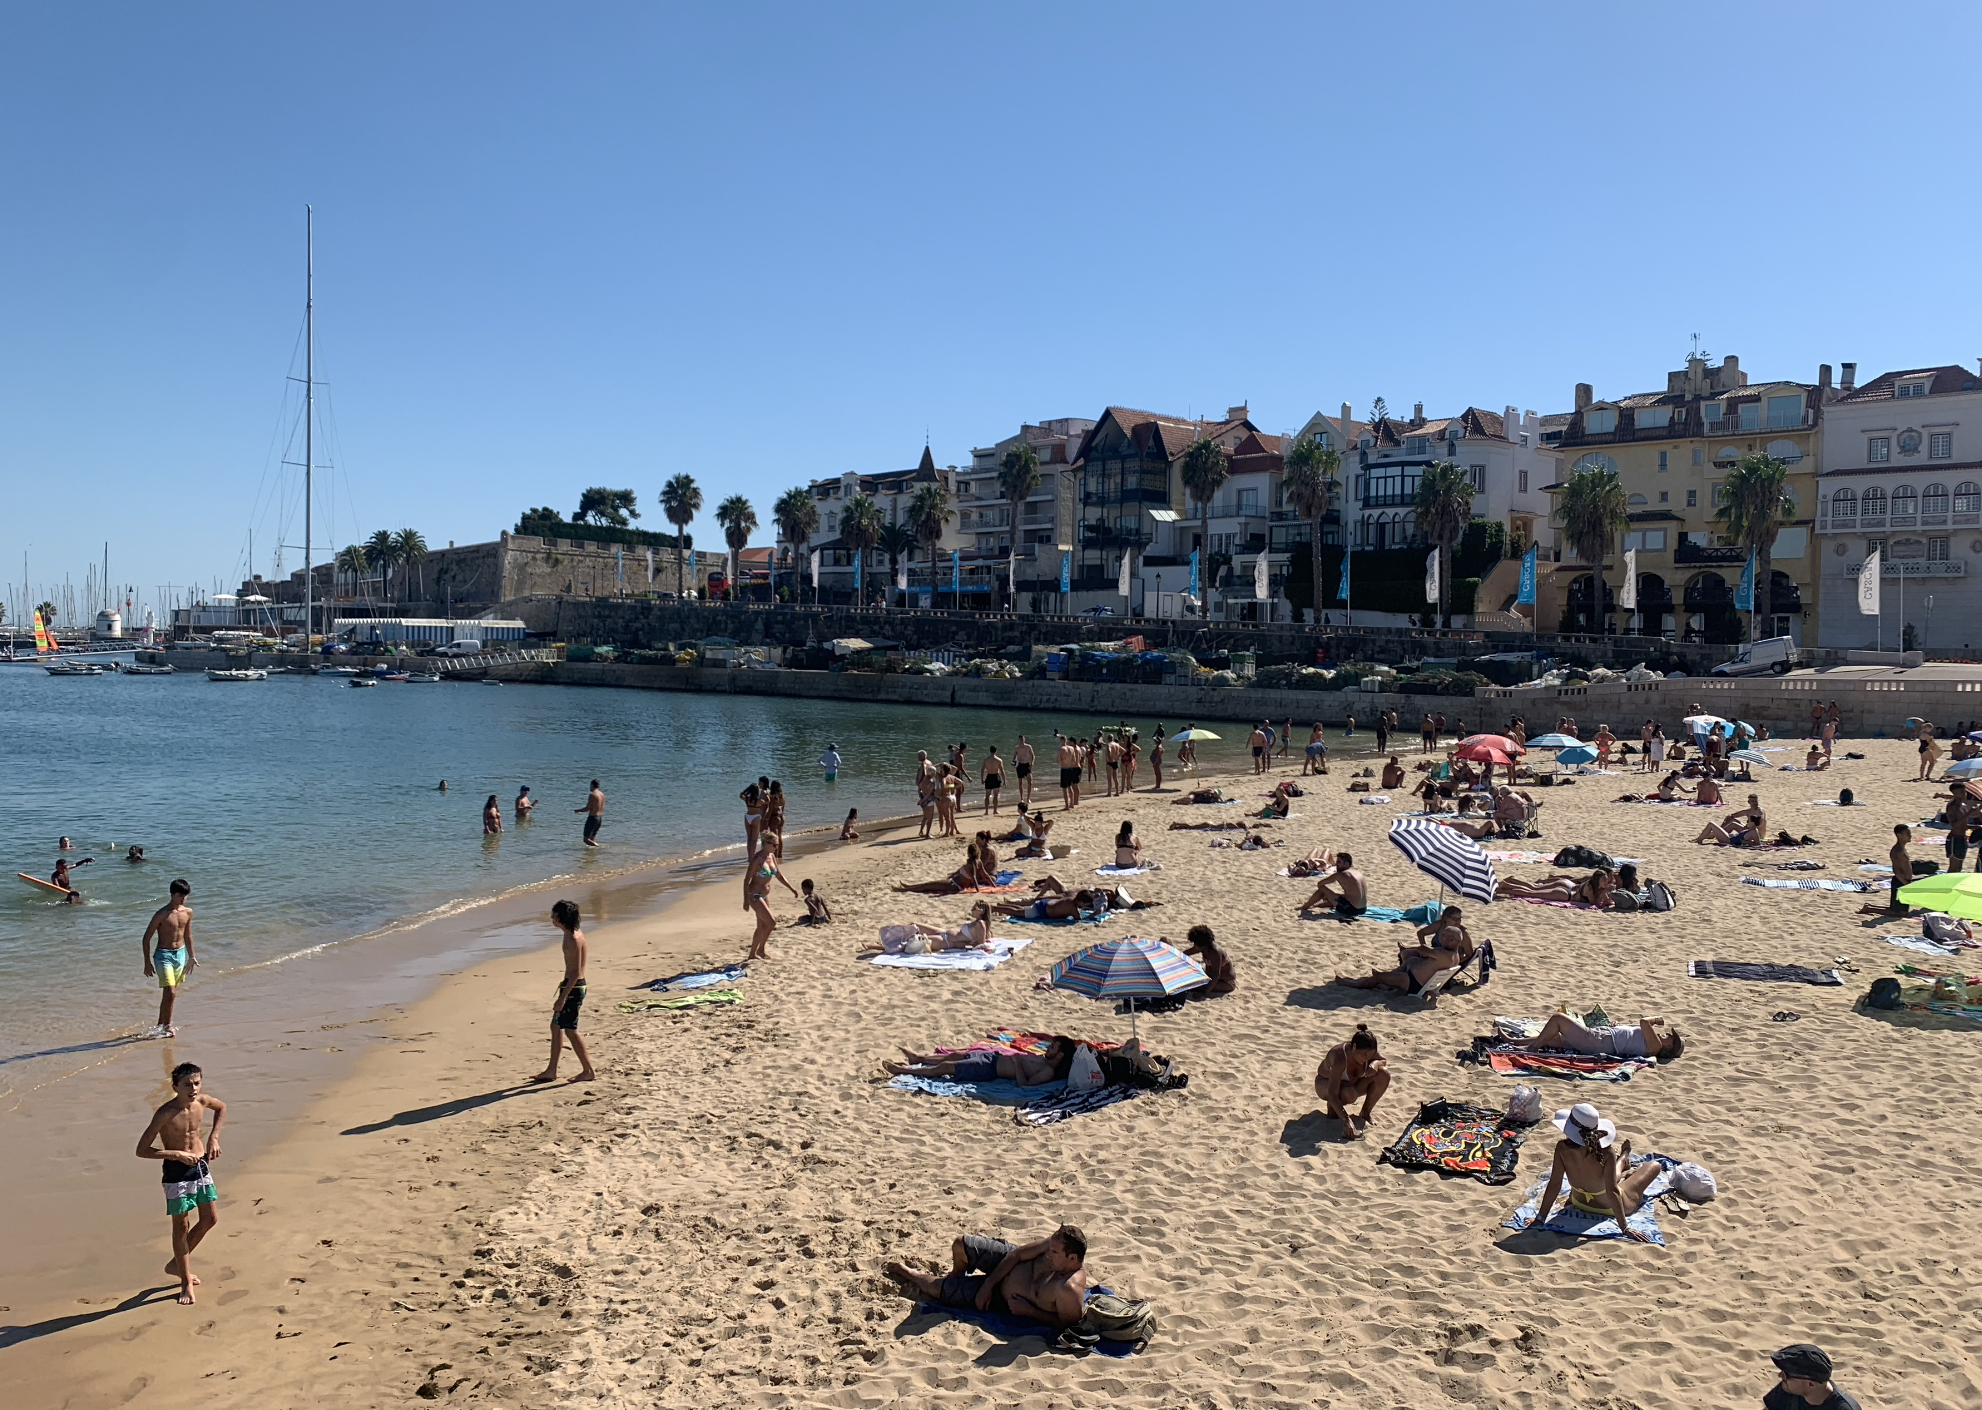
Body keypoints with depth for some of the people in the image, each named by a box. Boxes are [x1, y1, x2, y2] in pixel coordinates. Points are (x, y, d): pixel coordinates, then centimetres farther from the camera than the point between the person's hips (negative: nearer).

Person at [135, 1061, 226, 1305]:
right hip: (176, 1172, -6)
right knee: (180, 1225, 2)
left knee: (210, 1219, 12)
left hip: (201, 1166, 6)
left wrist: (213, 1137, 9)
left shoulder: (202, 1101, -6)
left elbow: (222, 1108, 18)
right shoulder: (165, 1113, -22)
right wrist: (177, 1154, -26)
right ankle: (186, 1282, 14)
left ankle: (176, 1265, 32)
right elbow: (142, 1150, -21)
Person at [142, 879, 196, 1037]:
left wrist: (191, 957, 18)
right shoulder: (162, 914, -15)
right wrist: (147, 962, -9)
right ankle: (164, 1026, 1)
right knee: (170, 992, -13)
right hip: (164, 955, -6)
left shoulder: (188, 912, 2)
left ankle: (162, 1025, 24)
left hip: (180, 954, 6)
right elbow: (147, 938, -9)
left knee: (170, 993, 13)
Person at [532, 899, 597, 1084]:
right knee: (556, 1026, 15)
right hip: (573, 986, 10)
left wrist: (563, 997, -22)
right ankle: (551, 1071, 23)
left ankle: (589, 1072, 5)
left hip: (573, 988, -10)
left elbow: (575, 972, -23)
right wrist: (563, 993, 24)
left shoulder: (572, 939, -21)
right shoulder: (574, 934, 9)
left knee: (570, 1030, -2)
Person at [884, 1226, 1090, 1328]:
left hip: (1005, 1298, -4)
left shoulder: (1069, 1291, -42)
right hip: (1008, 1263, 4)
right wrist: (989, 1284, -12)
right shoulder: (1057, 1240, -25)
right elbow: (1018, 1254, -12)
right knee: (961, 1245, 1)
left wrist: (1029, 1311, -24)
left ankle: (910, 1274, 40)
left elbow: (1064, 1323, -24)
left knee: (940, 1289, 3)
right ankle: (957, 1278, 40)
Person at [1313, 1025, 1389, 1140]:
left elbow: (1384, 1061, -1)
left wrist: (1375, 1063, -27)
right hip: (1325, 1083, -6)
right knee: (1349, 1093, -41)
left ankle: (1365, 1114, -2)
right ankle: (1332, 1107, -4)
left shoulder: (1367, 1052, -23)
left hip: (1350, 1083, 6)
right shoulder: (1340, 1056, -40)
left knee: (1384, 1074, -20)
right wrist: (1346, 1120, -54)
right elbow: (1332, 1094, -44)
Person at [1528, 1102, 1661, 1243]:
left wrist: (1540, 1219, -16)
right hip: (1610, 1207, -3)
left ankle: (1622, 1160, 58)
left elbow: (1554, 1184, -22)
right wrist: (1625, 1228, -25)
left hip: (1579, 1203, 3)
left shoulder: (1562, 1147, -26)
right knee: (1655, 1165, 19)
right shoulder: (1606, 1152, -32)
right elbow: (1611, 1191, -31)